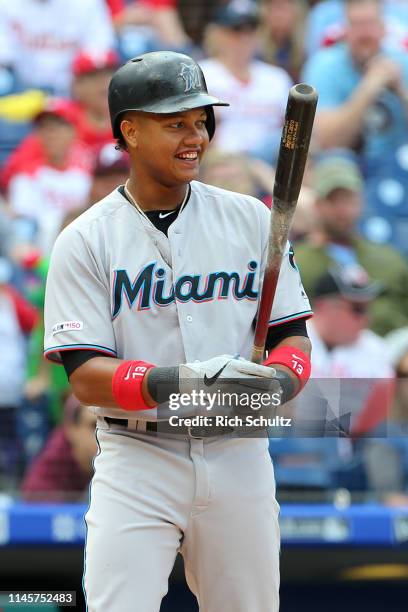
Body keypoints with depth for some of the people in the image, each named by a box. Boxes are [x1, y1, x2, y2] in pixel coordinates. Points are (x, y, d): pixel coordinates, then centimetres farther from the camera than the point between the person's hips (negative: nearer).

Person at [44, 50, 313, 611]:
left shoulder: (249, 219, 7)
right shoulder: (86, 241, -3)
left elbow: (293, 334, 7)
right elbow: (86, 376, -10)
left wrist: (277, 381, -17)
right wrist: (175, 382, -28)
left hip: (238, 457, 3)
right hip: (137, 463, -3)